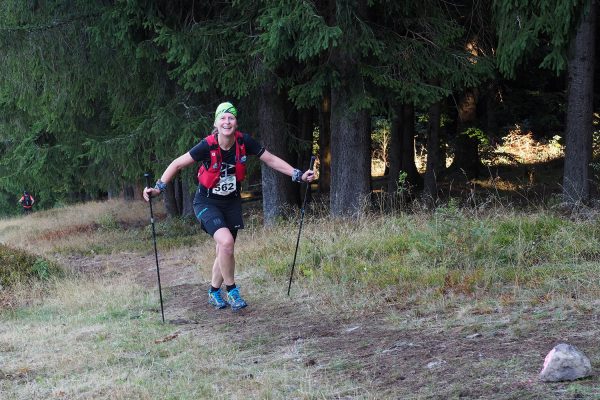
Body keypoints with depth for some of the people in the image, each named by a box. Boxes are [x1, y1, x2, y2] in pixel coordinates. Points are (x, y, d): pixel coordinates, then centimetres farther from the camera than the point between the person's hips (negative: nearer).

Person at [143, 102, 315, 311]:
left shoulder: (244, 142, -16)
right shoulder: (208, 146, -25)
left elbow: (271, 160, -5)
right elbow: (178, 164, -19)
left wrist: (299, 175, -8)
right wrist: (159, 187, -27)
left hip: (231, 202, 4)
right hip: (207, 202, -4)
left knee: (224, 251, 11)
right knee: (226, 241, -25)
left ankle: (214, 292, 36)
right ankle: (231, 291, -7)